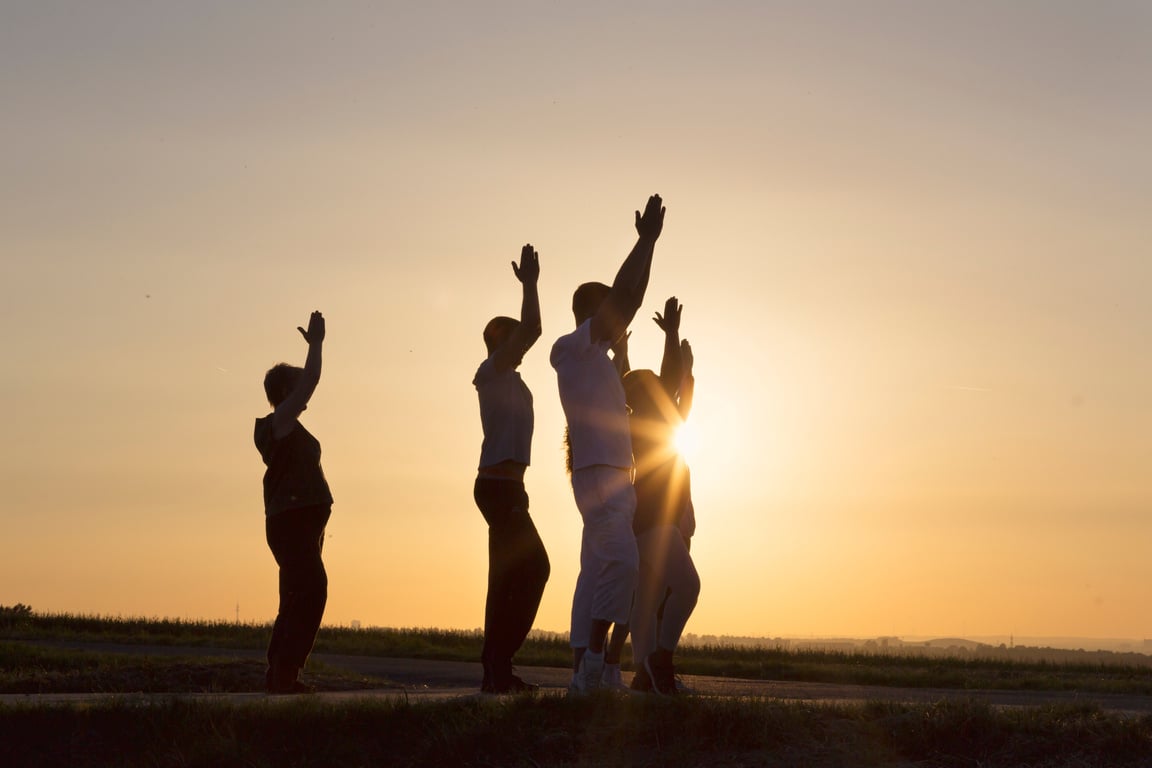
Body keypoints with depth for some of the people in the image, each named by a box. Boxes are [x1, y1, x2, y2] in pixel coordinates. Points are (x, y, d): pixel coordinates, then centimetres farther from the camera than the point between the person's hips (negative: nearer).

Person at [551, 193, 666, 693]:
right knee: (623, 562, -22)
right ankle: (593, 656, -22)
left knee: (597, 571, 6)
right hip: (598, 474, -10)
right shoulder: (573, 347, -6)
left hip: (613, 476, 10)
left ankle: (582, 670, 4)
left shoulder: (598, 351, 22)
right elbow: (621, 296, -10)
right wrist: (646, 240, -7)